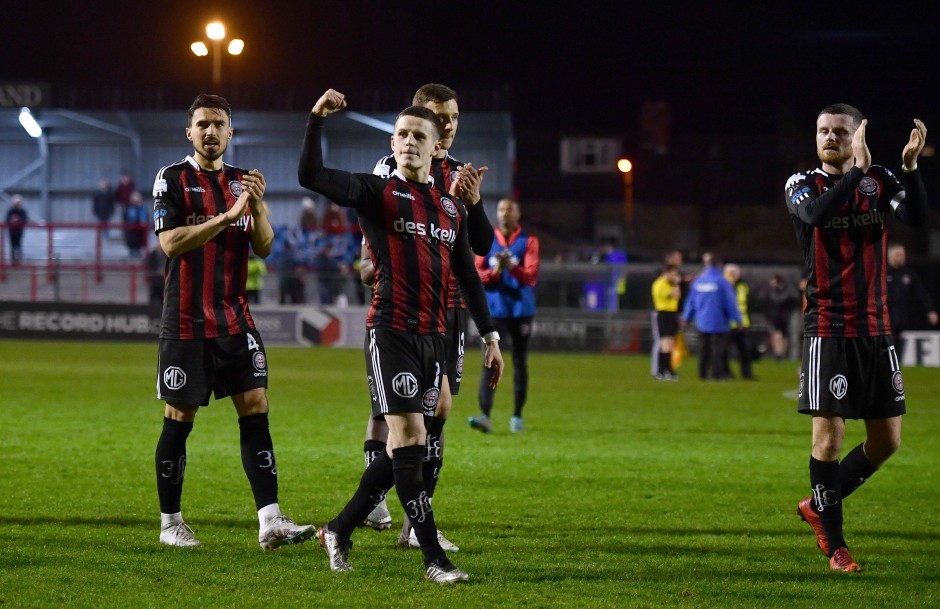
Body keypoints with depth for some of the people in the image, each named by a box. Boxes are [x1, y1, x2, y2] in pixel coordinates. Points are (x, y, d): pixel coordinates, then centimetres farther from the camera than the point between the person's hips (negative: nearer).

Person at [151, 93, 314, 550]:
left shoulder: (242, 182, 11)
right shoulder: (172, 179, -3)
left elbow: (264, 247, 6)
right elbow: (170, 242, -15)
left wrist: (257, 206, -13)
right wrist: (227, 217, -21)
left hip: (234, 319, 4)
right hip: (186, 321, -4)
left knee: (255, 409, -5)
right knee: (179, 419, 1)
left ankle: (269, 521, -9)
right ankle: (170, 522, 13)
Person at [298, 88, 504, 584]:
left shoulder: (452, 208, 15)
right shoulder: (378, 193, -2)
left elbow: (467, 276, 20)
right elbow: (310, 176, -14)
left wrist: (489, 336, 17)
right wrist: (316, 120, -21)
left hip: (433, 337, 6)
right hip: (390, 332, -6)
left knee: (407, 446, 7)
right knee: (407, 437, -11)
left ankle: (340, 530, 23)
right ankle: (433, 559, -10)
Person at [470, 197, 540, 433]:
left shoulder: (528, 241, 0)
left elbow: (531, 277, -9)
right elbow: (477, 275, 2)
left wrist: (511, 267, -27)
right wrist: (495, 271, -17)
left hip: (521, 310, 0)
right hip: (493, 310, 0)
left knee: (520, 363, 6)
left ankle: (517, 416, 16)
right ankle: (485, 415, -19)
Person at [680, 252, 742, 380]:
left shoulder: (697, 281, 1)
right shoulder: (722, 282, -12)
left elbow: (691, 301, 9)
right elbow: (730, 303, -9)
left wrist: (686, 317, 21)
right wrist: (737, 319, 1)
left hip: (702, 322, 4)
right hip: (718, 322, -4)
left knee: (703, 349, 12)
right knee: (718, 348, 1)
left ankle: (703, 373, 14)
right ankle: (716, 373, -2)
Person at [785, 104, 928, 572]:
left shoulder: (880, 182, 6)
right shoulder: (802, 185, -1)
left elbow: (916, 217, -12)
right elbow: (817, 213, -24)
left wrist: (910, 167, -26)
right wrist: (857, 169, -28)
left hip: (875, 330, 4)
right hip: (827, 329, -4)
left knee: (887, 440, 5)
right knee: (829, 436, -7)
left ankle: (819, 505, 26)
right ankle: (833, 543, 7)